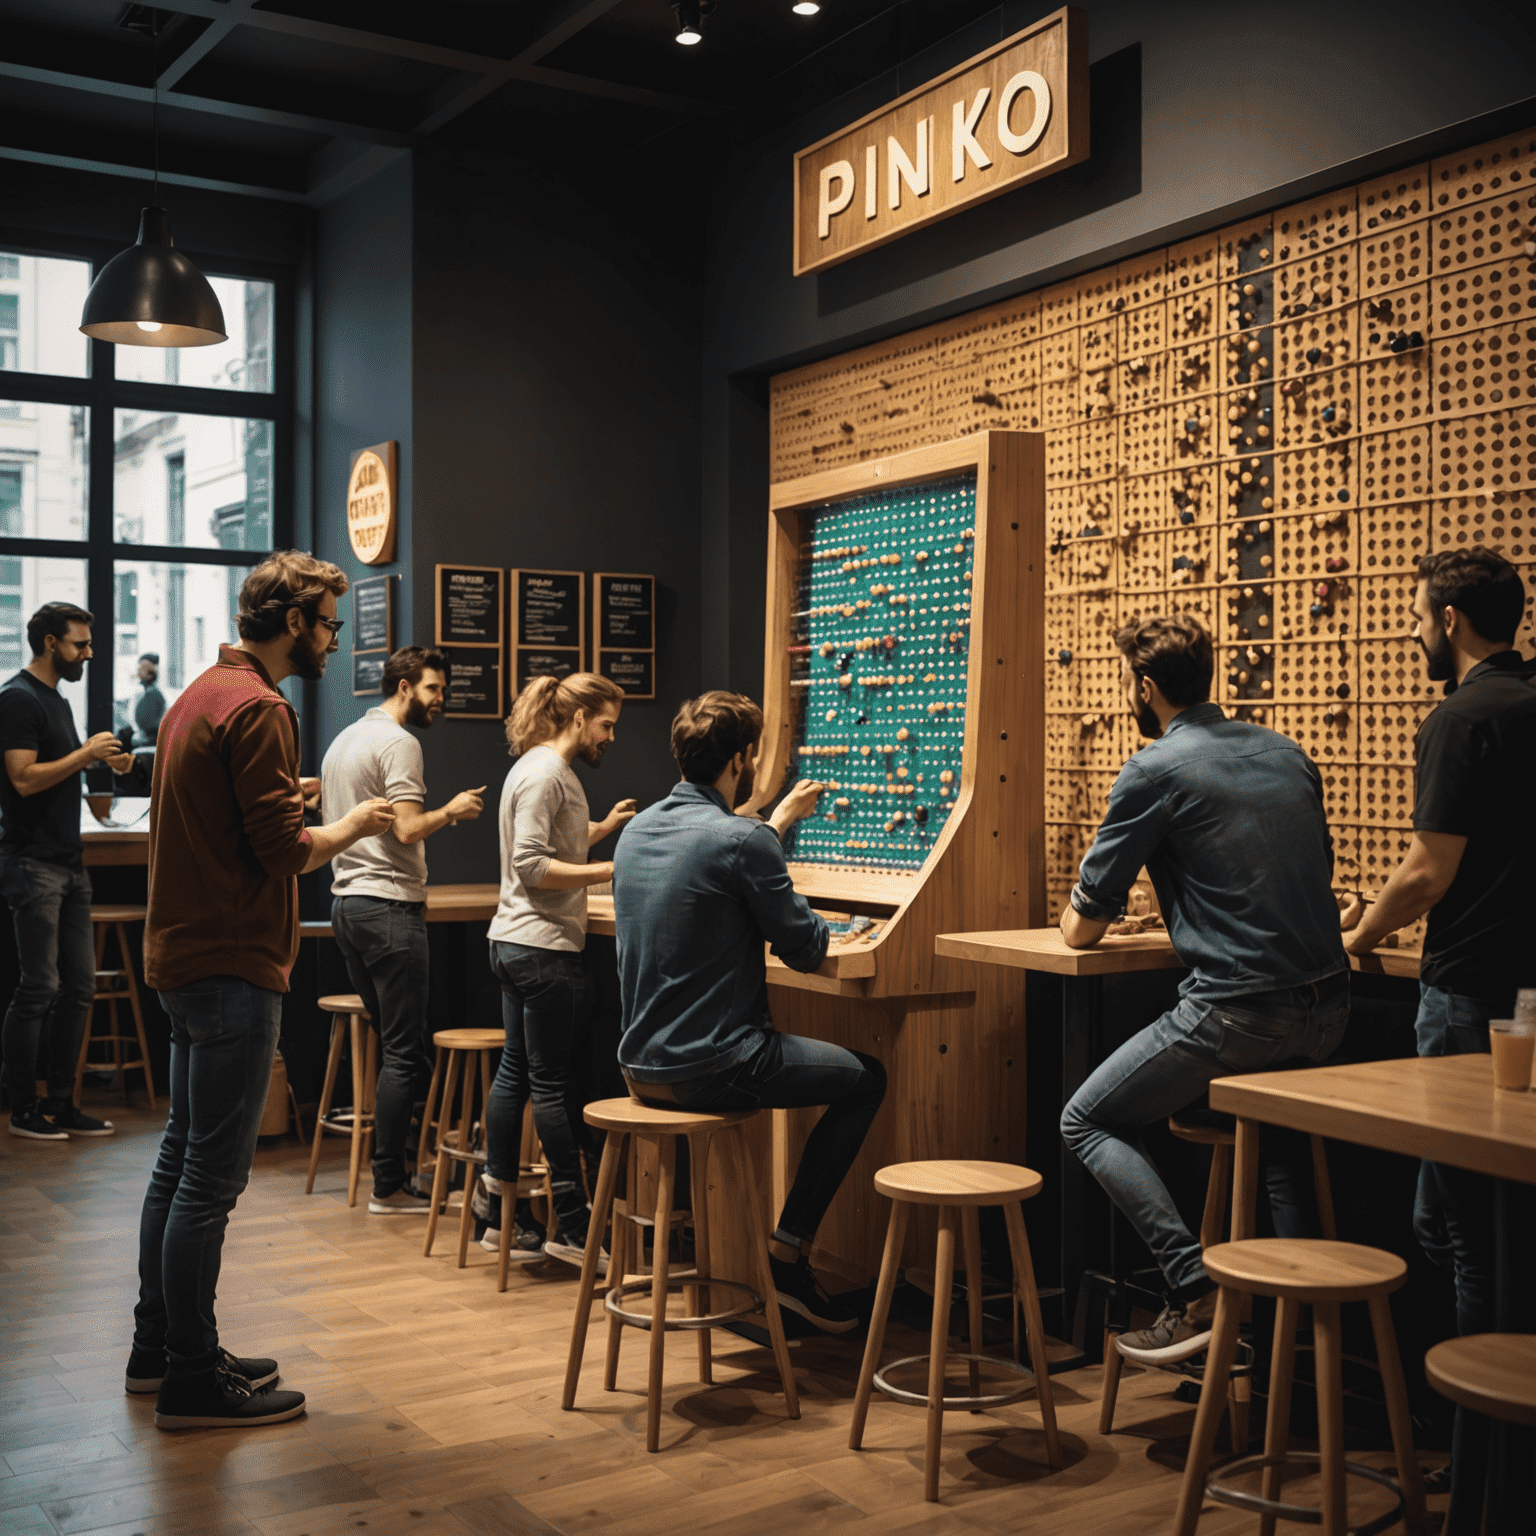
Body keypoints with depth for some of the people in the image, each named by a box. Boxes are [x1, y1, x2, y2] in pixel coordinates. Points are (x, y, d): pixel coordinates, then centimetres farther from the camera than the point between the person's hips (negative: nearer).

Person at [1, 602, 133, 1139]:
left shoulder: (57, 700, 19)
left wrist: (104, 761, 9)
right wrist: (86, 752, -13)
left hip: (69, 863, 10)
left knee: (78, 985, 9)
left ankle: (61, 1104, 15)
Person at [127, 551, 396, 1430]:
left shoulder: (202, 695, 15)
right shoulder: (258, 708, -16)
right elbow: (286, 850, -20)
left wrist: (286, 797, 16)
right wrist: (355, 824, -4)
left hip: (184, 957, 11)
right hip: (233, 968, -11)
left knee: (182, 1159, 17)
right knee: (214, 1174, -4)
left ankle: (160, 1347, 28)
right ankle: (193, 1380, 4)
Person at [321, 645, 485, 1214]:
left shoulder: (342, 740, 18)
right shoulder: (399, 742, -12)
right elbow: (408, 829, -20)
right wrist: (452, 810, -3)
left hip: (345, 902, 10)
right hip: (389, 906, -10)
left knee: (389, 1040, 16)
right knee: (405, 1051, -5)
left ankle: (388, 1165, 18)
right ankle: (389, 1187, -3)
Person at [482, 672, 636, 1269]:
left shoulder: (540, 767, 16)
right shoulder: (545, 773, -16)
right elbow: (533, 867, -21)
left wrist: (600, 829, 19)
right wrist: (609, 871, -23)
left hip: (515, 944, 11)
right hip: (544, 949, -11)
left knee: (517, 1070, 14)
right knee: (553, 1083, -4)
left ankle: (500, 1211, 21)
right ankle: (572, 1226, 3)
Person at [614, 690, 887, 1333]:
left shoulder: (636, 830, 6)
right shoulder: (739, 841, -18)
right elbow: (806, 951, -10)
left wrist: (774, 824, 33)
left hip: (642, 1064, 8)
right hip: (712, 1068, -8)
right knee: (867, 1077, 8)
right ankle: (788, 1253, 6)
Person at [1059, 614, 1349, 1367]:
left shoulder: (1154, 772, -8)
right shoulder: (1286, 753, 13)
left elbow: (1081, 931, -3)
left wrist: (1081, 911, 21)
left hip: (1237, 1013, -7)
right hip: (1327, 1009, 8)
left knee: (1087, 1121, 7)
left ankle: (1198, 1293, -4)